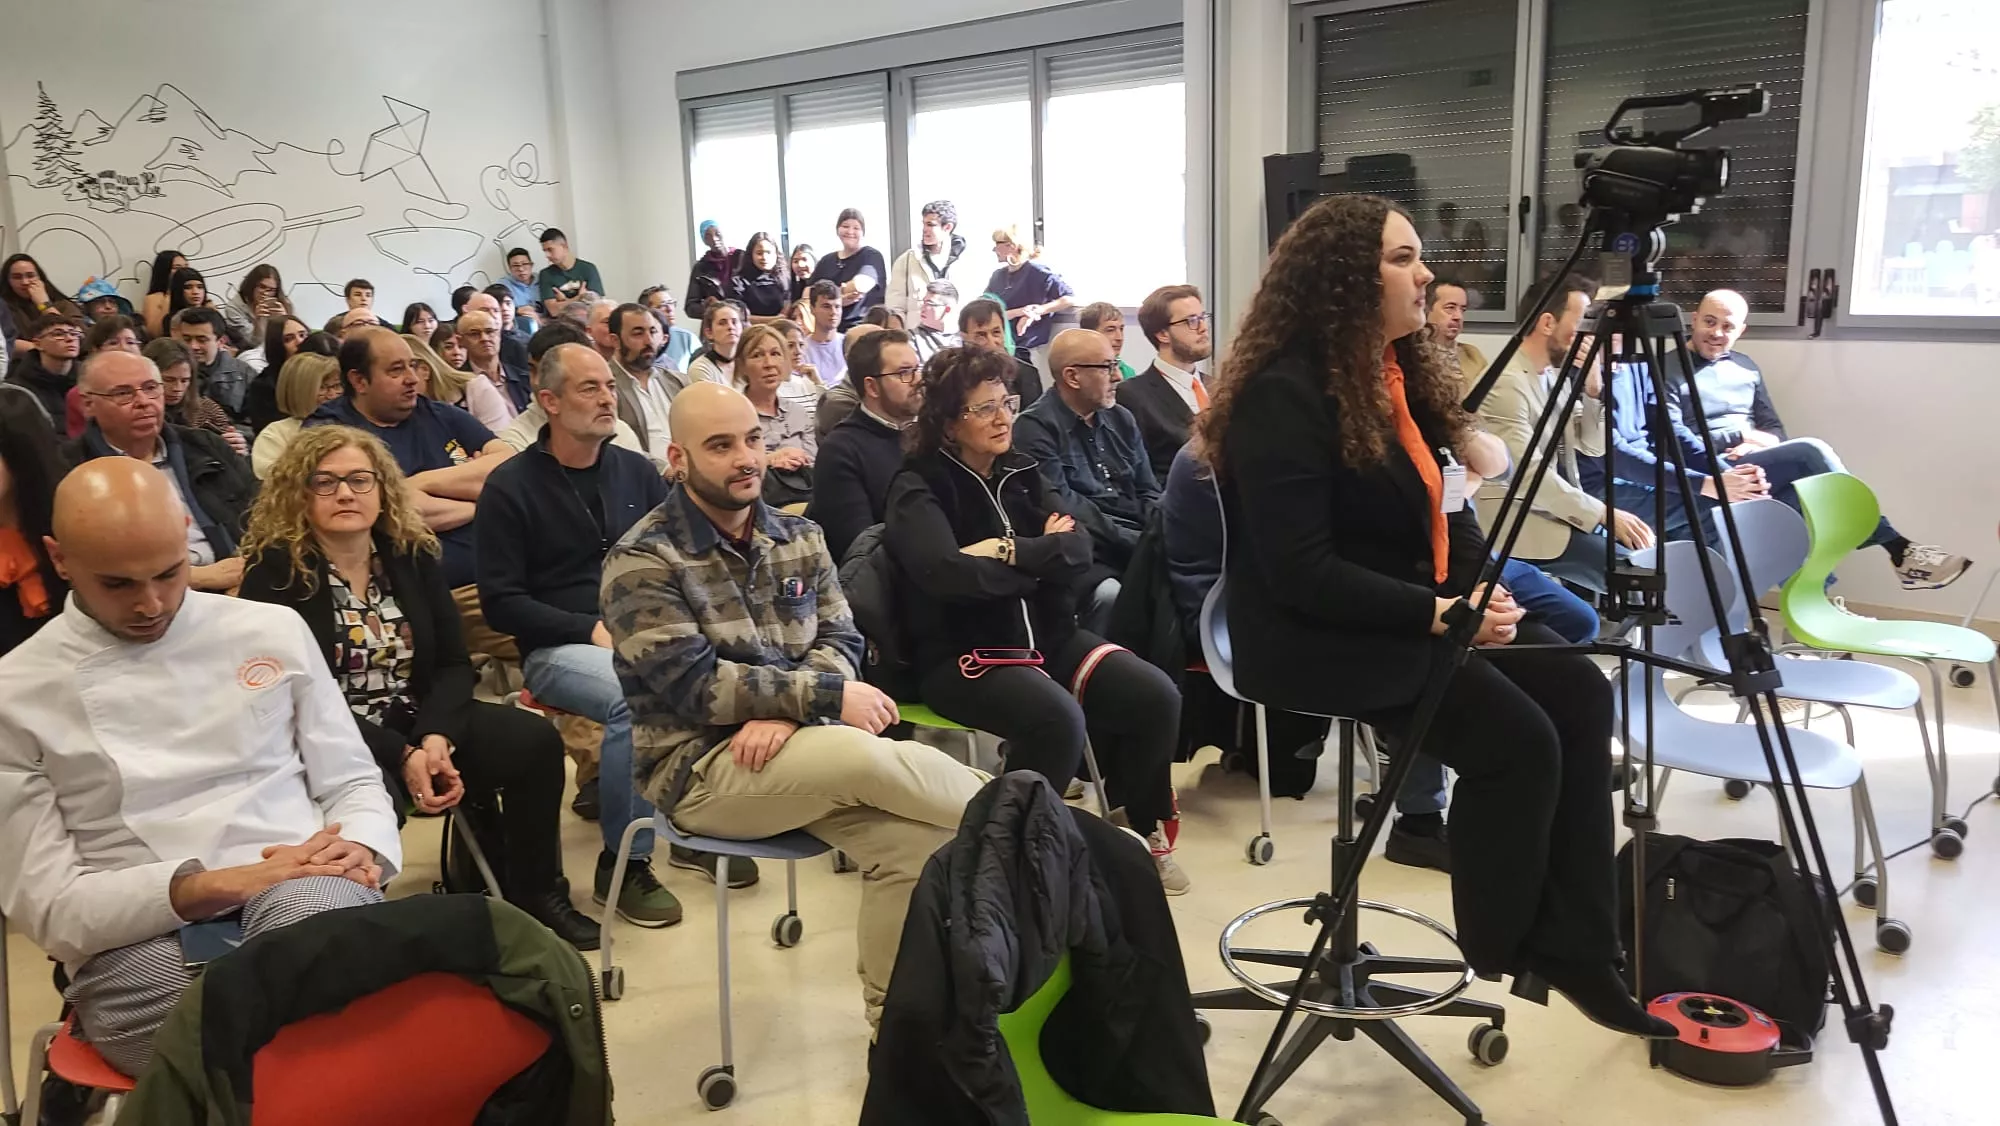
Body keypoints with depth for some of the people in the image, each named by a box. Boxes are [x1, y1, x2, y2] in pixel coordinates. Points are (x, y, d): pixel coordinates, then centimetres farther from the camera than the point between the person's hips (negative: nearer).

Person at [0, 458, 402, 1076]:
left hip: (301, 891, 3)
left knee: (309, 907, -37)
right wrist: (202, 887, -15)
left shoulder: (272, 630, 13)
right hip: (134, 939, -2)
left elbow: (353, 781, 17)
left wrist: (361, 850, -8)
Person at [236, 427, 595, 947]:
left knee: (535, 741, -17)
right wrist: (402, 757, -24)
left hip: (421, 723, 5)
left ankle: (536, 895, 1)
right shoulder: (275, 572, -8)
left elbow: (454, 663, 3)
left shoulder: (412, 555, 6)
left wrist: (435, 738, -18)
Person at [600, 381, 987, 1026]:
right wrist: (828, 696, -20)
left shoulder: (799, 536, 10)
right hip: (696, 765, -5)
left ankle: (893, 1016, 0)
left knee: (917, 839, -20)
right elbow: (693, 687, -18)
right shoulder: (642, 561, -9)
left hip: (795, 746, 6)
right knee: (865, 756, -30)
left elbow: (840, 642, 2)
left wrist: (783, 713, -19)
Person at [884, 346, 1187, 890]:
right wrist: (1041, 561, -11)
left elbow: (1079, 549, 0)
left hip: (1048, 635, 6)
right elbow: (946, 572, -24)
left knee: (1156, 697, -13)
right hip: (962, 652, -6)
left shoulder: (1023, 473, 13)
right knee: (1059, 719, -33)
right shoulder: (920, 487, -5)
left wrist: (1009, 551, -17)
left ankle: (1139, 829, 10)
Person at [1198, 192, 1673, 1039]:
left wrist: (1479, 589, -6)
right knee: (1516, 738, -19)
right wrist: (1436, 614, -24)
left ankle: (1575, 948, -1)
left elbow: (1435, 510, 13)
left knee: (1578, 694, -7)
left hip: (1418, 610, 9)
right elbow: (1300, 572, -23)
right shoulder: (1283, 396, -18)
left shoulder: (1397, 372, 9)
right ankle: (1504, 952, 5)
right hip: (1317, 636, -9)